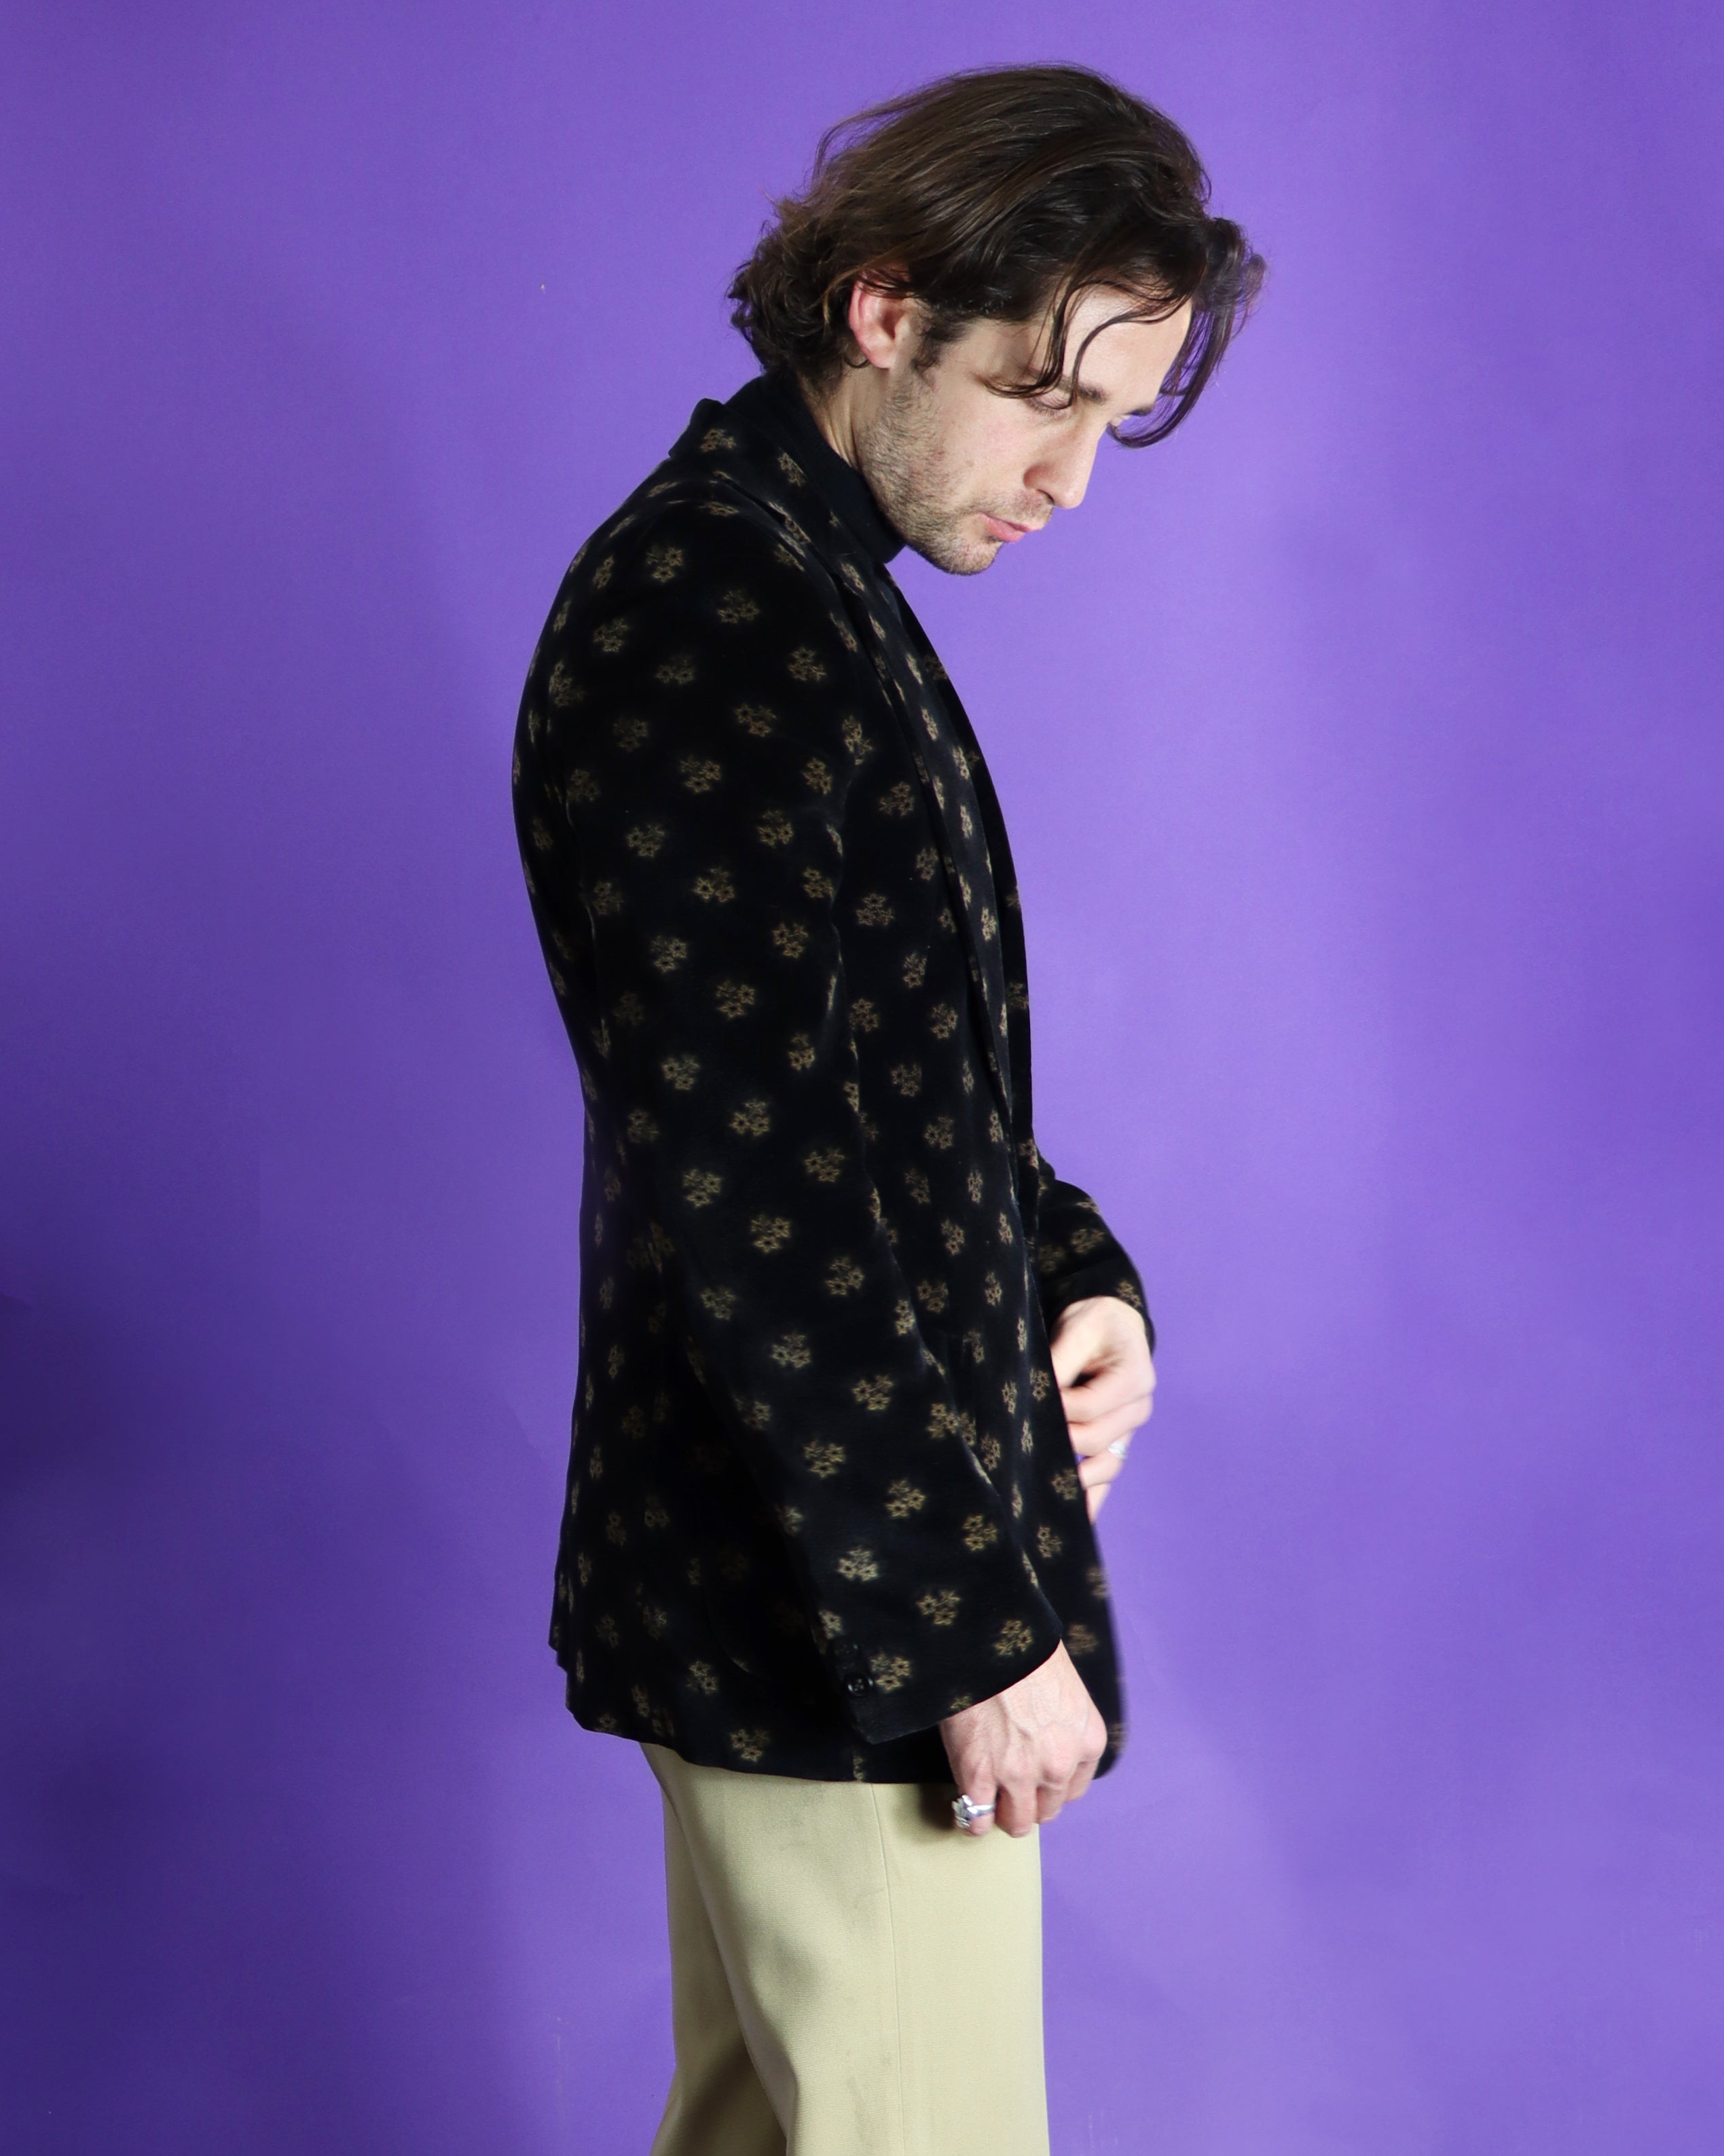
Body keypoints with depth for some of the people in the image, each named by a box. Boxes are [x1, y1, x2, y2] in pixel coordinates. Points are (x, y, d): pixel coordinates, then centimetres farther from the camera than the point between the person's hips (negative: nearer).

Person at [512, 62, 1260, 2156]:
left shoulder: (787, 582, 13)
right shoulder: (708, 615, -19)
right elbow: (746, 1189, -25)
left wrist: (1077, 1274, 4)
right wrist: (976, 1632, -20)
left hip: (778, 1584, 10)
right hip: (836, 1631, -10)